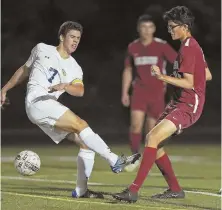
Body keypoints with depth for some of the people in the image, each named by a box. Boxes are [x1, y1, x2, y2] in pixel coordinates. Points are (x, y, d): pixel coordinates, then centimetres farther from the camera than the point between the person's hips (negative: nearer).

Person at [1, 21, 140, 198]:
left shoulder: (74, 69, 12)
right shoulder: (41, 49, 8)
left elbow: (80, 91, -9)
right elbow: (24, 70, 23)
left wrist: (65, 86, -30)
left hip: (50, 108, 6)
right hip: (37, 102, -6)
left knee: (86, 142, -4)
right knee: (81, 124, -23)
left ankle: (81, 190, 0)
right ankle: (115, 161, -31)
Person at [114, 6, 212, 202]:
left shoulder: (187, 48, -15)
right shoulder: (193, 46, 16)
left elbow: (189, 83, -22)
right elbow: (207, 76, 23)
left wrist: (163, 77, -26)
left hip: (188, 106, -11)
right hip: (178, 103, 11)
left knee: (153, 137, -23)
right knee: (152, 139, 10)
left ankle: (134, 190, -28)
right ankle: (175, 189, 17)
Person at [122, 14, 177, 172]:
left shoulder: (162, 46, -7)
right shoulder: (133, 47, 4)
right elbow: (128, 70, 15)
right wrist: (125, 92, 11)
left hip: (157, 92, -2)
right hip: (139, 90, 2)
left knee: (151, 127, 2)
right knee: (136, 123, -14)